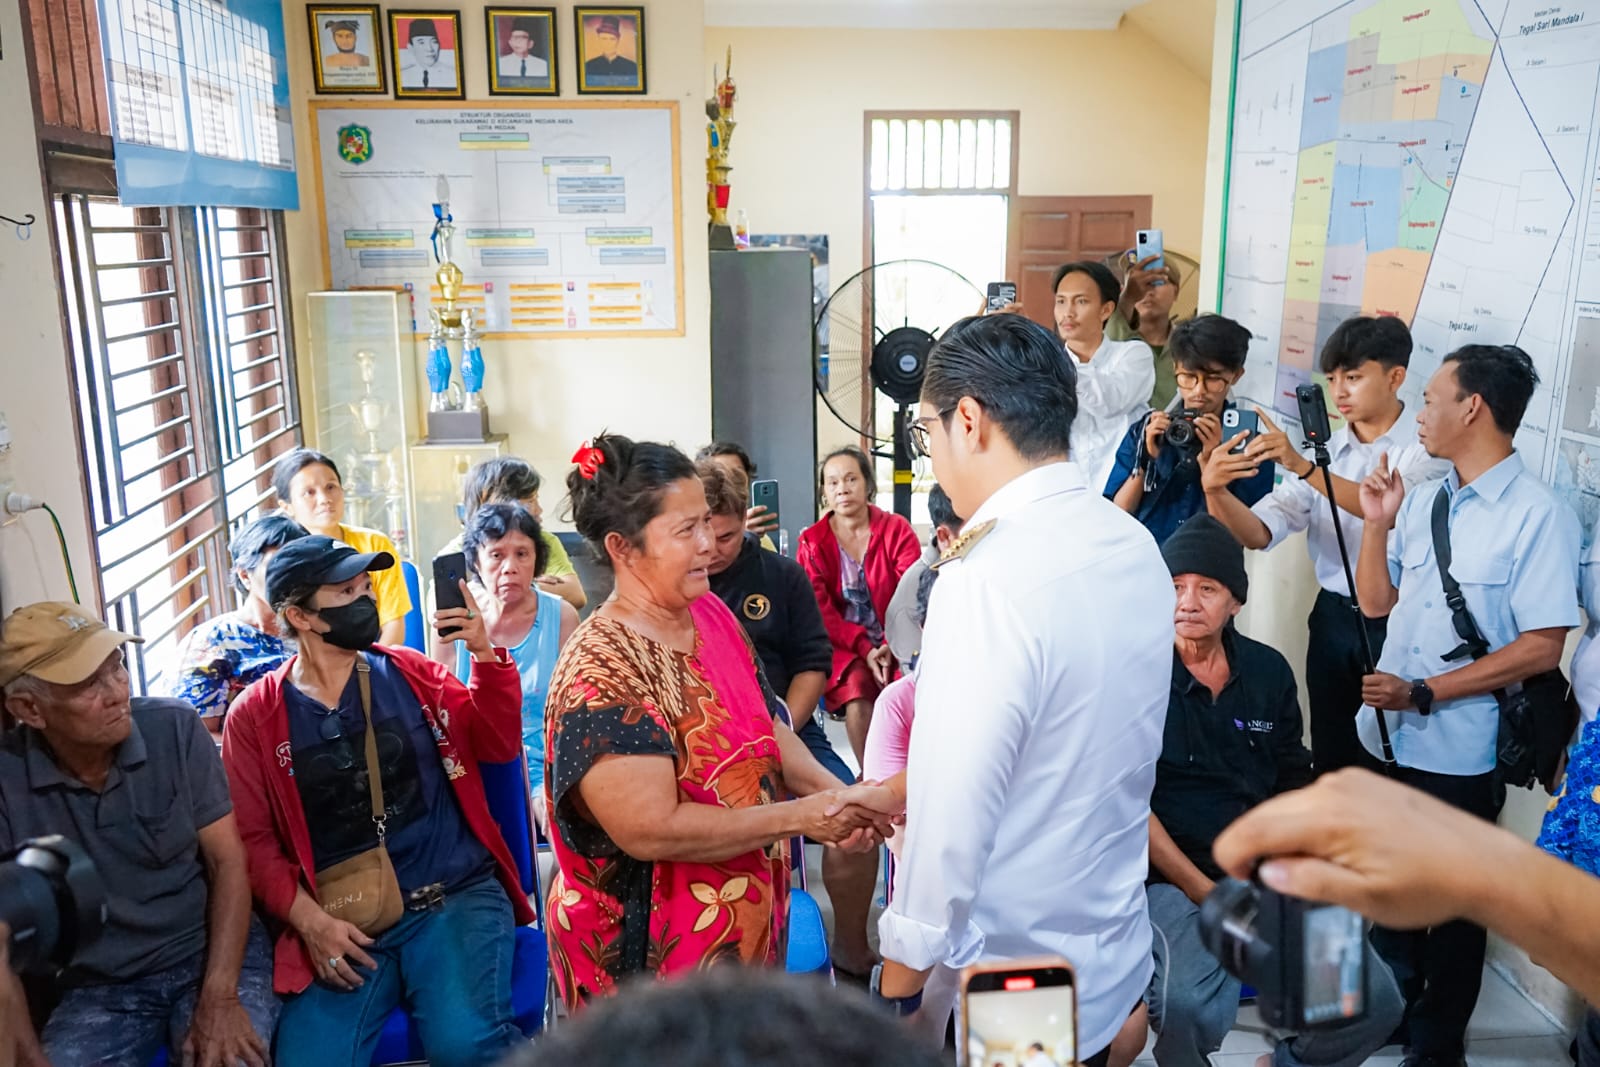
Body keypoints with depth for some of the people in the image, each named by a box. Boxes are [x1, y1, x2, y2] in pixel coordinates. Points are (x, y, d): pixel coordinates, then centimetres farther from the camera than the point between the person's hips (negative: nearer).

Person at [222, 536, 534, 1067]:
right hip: (344, 925, 1)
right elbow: (254, 843, 5)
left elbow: (498, 744, 7)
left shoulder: (410, 673, 8)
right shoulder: (256, 716, 4)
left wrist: (485, 654, -7)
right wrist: (310, 920, -9)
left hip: (456, 896, 0)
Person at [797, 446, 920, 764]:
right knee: (857, 688, -29)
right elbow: (820, 611, -4)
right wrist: (864, 648, -17)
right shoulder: (812, 542, 3)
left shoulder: (897, 530, 2)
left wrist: (893, 645, -19)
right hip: (844, 647, 0)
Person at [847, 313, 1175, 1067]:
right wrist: (908, 795, 14)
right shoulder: (1135, 549, -1)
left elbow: (955, 818, -25)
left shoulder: (990, 576, -27)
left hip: (1005, 998, -7)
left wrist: (898, 989, -11)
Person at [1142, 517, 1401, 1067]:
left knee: (1376, 1000, -9)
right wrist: (1208, 895, -14)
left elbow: (1294, 788, 14)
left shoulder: (1269, 671, 7)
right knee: (1187, 1012, -31)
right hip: (1176, 879, -5)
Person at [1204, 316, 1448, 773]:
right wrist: (1217, 491, -24)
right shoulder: (1322, 451, 7)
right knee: (1330, 757, 14)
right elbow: (1258, 532, -4)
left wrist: (1302, 467, -37)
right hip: (1334, 618, 4)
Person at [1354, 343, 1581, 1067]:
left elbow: (1542, 647, -17)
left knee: (1452, 907, 13)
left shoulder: (1538, 515, -14)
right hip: (1387, 737, 6)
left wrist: (1424, 693, -20)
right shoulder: (1422, 500, 6)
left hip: (1459, 755, -6)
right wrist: (1377, 522, -2)